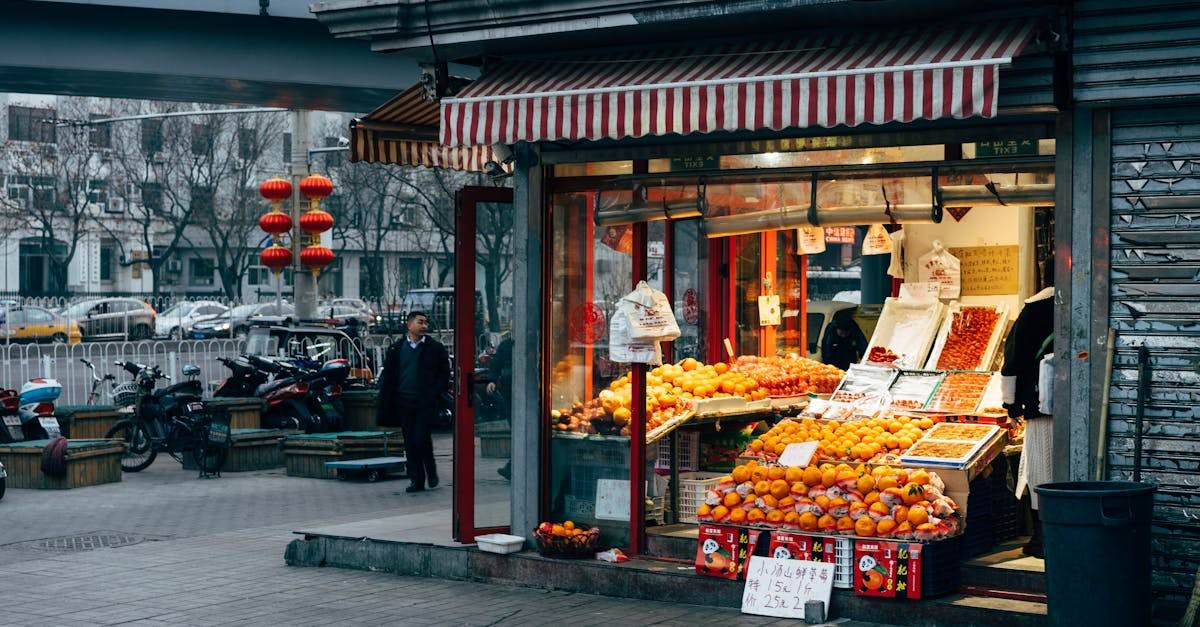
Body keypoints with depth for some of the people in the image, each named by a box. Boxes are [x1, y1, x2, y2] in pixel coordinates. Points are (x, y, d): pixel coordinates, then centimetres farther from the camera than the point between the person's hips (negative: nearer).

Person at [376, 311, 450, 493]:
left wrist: (434, 394, -8)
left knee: (421, 438, -11)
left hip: (426, 403, -3)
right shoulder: (396, 349, 9)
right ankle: (417, 481, 11)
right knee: (410, 443, 4)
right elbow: (388, 376, 10)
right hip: (404, 402, 3)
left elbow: (444, 375, 6)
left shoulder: (435, 348, 4)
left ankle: (431, 470, 14)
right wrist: (386, 402, 1)